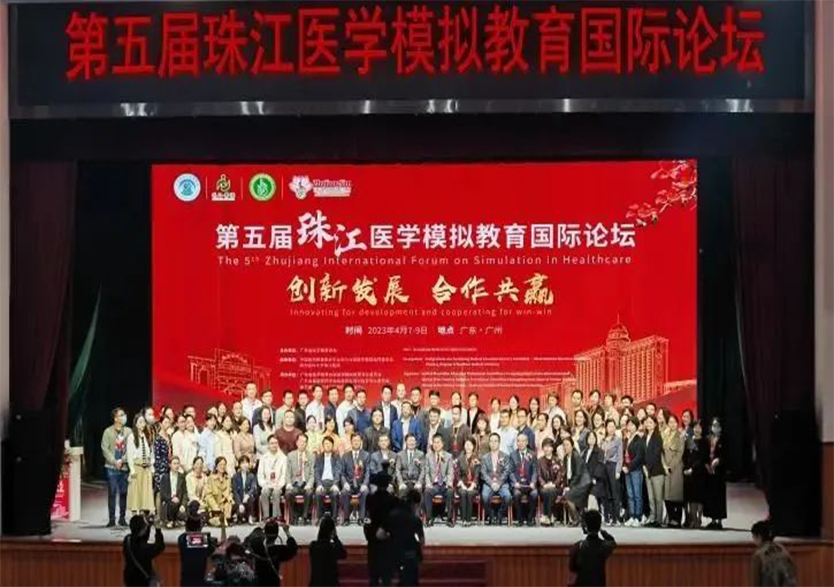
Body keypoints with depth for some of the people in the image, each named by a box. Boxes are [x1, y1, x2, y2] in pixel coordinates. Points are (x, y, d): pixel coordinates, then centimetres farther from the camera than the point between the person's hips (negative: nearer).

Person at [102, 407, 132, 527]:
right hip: (112, 467, -2)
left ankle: (122, 517, 12)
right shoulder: (108, 432, 1)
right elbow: (105, 449, -4)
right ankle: (111, 518, 3)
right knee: (112, 493, -2)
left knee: (123, 493, 4)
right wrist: (114, 461, -11)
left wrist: (122, 460, -10)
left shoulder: (128, 431, 6)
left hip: (125, 467, 2)